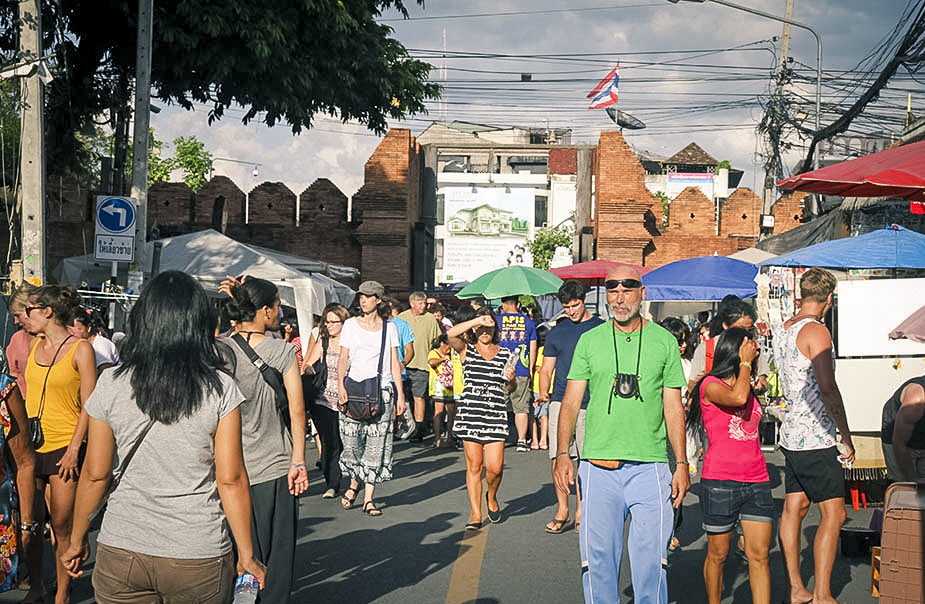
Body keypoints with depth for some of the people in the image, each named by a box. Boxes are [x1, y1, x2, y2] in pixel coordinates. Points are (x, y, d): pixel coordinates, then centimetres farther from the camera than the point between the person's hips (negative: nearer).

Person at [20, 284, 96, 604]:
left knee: (61, 525, -1)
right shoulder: (34, 345, 10)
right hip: (32, 446, 5)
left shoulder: (80, 349, -7)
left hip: (63, 448, -5)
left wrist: (74, 449, -13)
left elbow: (88, 406, -8)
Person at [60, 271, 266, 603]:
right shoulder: (220, 389, -9)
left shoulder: (111, 386, -5)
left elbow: (95, 474, 1)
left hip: (120, 551, 1)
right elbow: (230, 480, -8)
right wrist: (246, 554, 1)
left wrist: (77, 541, 15)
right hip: (199, 556, -1)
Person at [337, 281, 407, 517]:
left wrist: (400, 394, 3)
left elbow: (394, 363, 9)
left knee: (376, 444, -3)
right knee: (352, 442, -2)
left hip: (382, 390, 0)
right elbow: (343, 358, 2)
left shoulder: (389, 327, 8)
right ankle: (354, 484, 25)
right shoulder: (351, 325, 6)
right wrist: (341, 385, -12)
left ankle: (368, 498, 1)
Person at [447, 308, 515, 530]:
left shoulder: (505, 354, 12)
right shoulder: (466, 349, 6)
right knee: (474, 465, 1)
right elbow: (451, 334, -14)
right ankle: (475, 514, 11)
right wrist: (478, 320, -15)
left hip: (496, 414, 1)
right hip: (469, 413, -1)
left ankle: (491, 497, 26)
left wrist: (511, 379, -4)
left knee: (495, 466, -6)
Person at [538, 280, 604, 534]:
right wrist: (543, 392, -4)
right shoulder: (556, 332, 13)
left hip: (591, 403, -1)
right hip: (561, 400, 1)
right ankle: (562, 509, 4)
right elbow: (546, 369, 14)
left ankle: (580, 511, 13)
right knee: (557, 456, -7)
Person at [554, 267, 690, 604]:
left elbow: (674, 407, 7)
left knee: (650, 560, -1)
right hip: (598, 466, 1)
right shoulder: (590, 341, 7)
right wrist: (562, 454, -3)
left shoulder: (664, 342, 7)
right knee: (598, 559, 3)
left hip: (650, 467, 0)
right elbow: (571, 401, 7)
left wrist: (682, 464, 2)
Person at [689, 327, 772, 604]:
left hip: (756, 481, 6)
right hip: (720, 481, -6)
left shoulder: (749, 387, 18)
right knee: (718, 555, 5)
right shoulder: (711, 385, -4)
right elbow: (737, 398, -23)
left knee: (759, 555, -1)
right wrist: (745, 362, -10)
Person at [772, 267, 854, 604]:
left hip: (791, 434, 9)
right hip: (815, 438, -9)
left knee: (794, 508, 11)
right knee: (834, 514, -5)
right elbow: (828, 389, -23)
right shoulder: (816, 331, -15)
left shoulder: (781, 331, 12)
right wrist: (846, 436, -15)